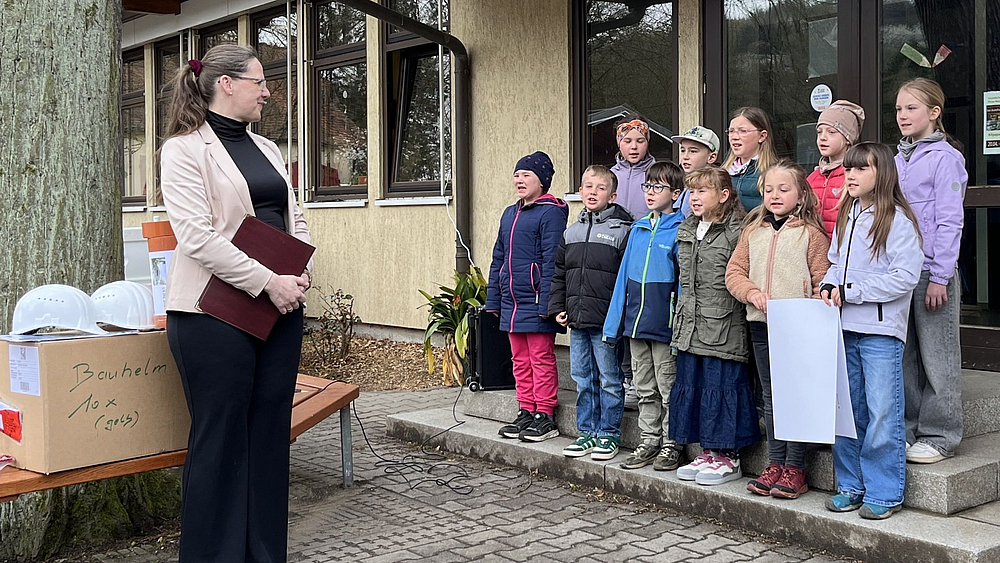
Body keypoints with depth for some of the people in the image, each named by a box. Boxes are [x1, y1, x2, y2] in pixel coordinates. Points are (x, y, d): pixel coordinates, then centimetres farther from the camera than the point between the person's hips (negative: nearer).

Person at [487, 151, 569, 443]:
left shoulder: (550, 212, -9)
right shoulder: (509, 214, 16)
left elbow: (551, 260, -16)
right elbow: (498, 259, 20)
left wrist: (546, 303, -20)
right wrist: (493, 299, 16)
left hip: (535, 302, -8)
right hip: (511, 302, 8)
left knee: (541, 359, -1)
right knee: (520, 361, 13)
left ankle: (545, 417, 7)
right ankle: (526, 412, 22)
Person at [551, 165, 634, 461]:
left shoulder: (622, 230, -5)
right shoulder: (571, 232, 13)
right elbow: (559, 274, 18)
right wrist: (557, 308, 10)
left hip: (606, 320, -6)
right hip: (577, 320, 6)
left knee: (609, 379, 2)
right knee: (583, 378, 12)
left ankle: (608, 433, 13)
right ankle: (588, 431, 22)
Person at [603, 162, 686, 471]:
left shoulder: (679, 231, -8)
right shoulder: (638, 228, 10)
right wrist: (615, 322, 11)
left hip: (664, 325, -6)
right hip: (635, 323, 6)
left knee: (668, 389, 4)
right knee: (645, 390, 14)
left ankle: (671, 445, 14)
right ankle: (649, 442, 24)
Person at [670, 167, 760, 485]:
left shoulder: (736, 232, -10)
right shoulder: (686, 231, 14)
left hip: (723, 328, -8)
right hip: (690, 326, 8)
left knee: (722, 388, -2)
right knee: (690, 386, 11)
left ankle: (729, 458, 10)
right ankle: (707, 453, 23)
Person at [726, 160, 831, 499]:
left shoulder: (811, 232, -2)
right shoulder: (752, 231, 13)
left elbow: (822, 280, -6)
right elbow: (734, 272, 10)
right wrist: (752, 293, -8)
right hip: (761, 324, 5)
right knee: (771, 395, 11)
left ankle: (794, 468, 7)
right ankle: (775, 463, 19)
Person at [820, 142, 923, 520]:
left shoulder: (897, 219, -9)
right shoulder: (845, 217, 14)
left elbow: (905, 276, -16)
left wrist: (851, 292, -15)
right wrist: (829, 286, 1)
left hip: (881, 329, -7)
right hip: (844, 326, 7)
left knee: (882, 413, -3)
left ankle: (884, 494, 8)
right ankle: (850, 486, 23)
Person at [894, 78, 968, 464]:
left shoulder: (945, 157, -7)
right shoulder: (896, 160, 13)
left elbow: (950, 221, -11)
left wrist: (940, 276, -15)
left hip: (932, 270, -7)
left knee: (937, 357, 1)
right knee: (904, 355, 11)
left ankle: (939, 436, 10)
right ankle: (907, 429, 21)